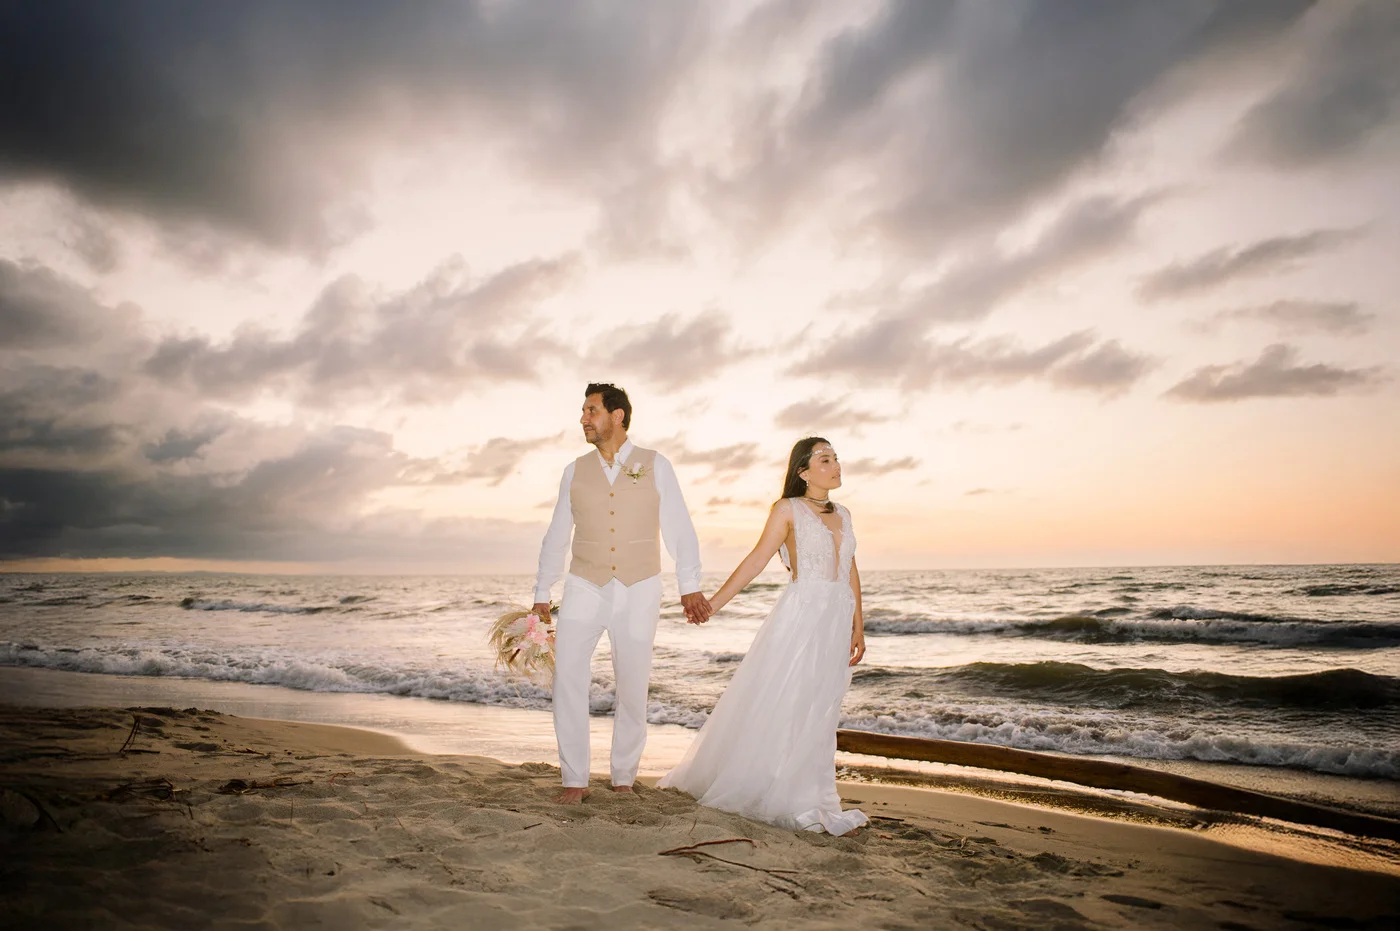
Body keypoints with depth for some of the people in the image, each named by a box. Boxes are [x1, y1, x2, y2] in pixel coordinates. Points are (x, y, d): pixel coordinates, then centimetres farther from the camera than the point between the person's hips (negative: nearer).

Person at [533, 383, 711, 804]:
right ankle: (574, 780, -3)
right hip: (585, 589, 1)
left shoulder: (655, 465, 1)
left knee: (632, 688, 3)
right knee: (568, 678, -14)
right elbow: (557, 536, 11)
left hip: (638, 592, -1)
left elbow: (679, 529, -5)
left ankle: (623, 779, 20)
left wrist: (690, 587, -15)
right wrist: (541, 594, 9)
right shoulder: (575, 471, 7)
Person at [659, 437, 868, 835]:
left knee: (818, 715, 9)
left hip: (836, 623, 5)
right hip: (800, 618, -5)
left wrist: (858, 627, 13)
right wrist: (712, 604, -11)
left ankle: (806, 803, 19)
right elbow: (757, 560, -5)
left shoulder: (843, 514, 15)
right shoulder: (788, 509, -1)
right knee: (776, 707, -2)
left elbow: (851, 573, 17)